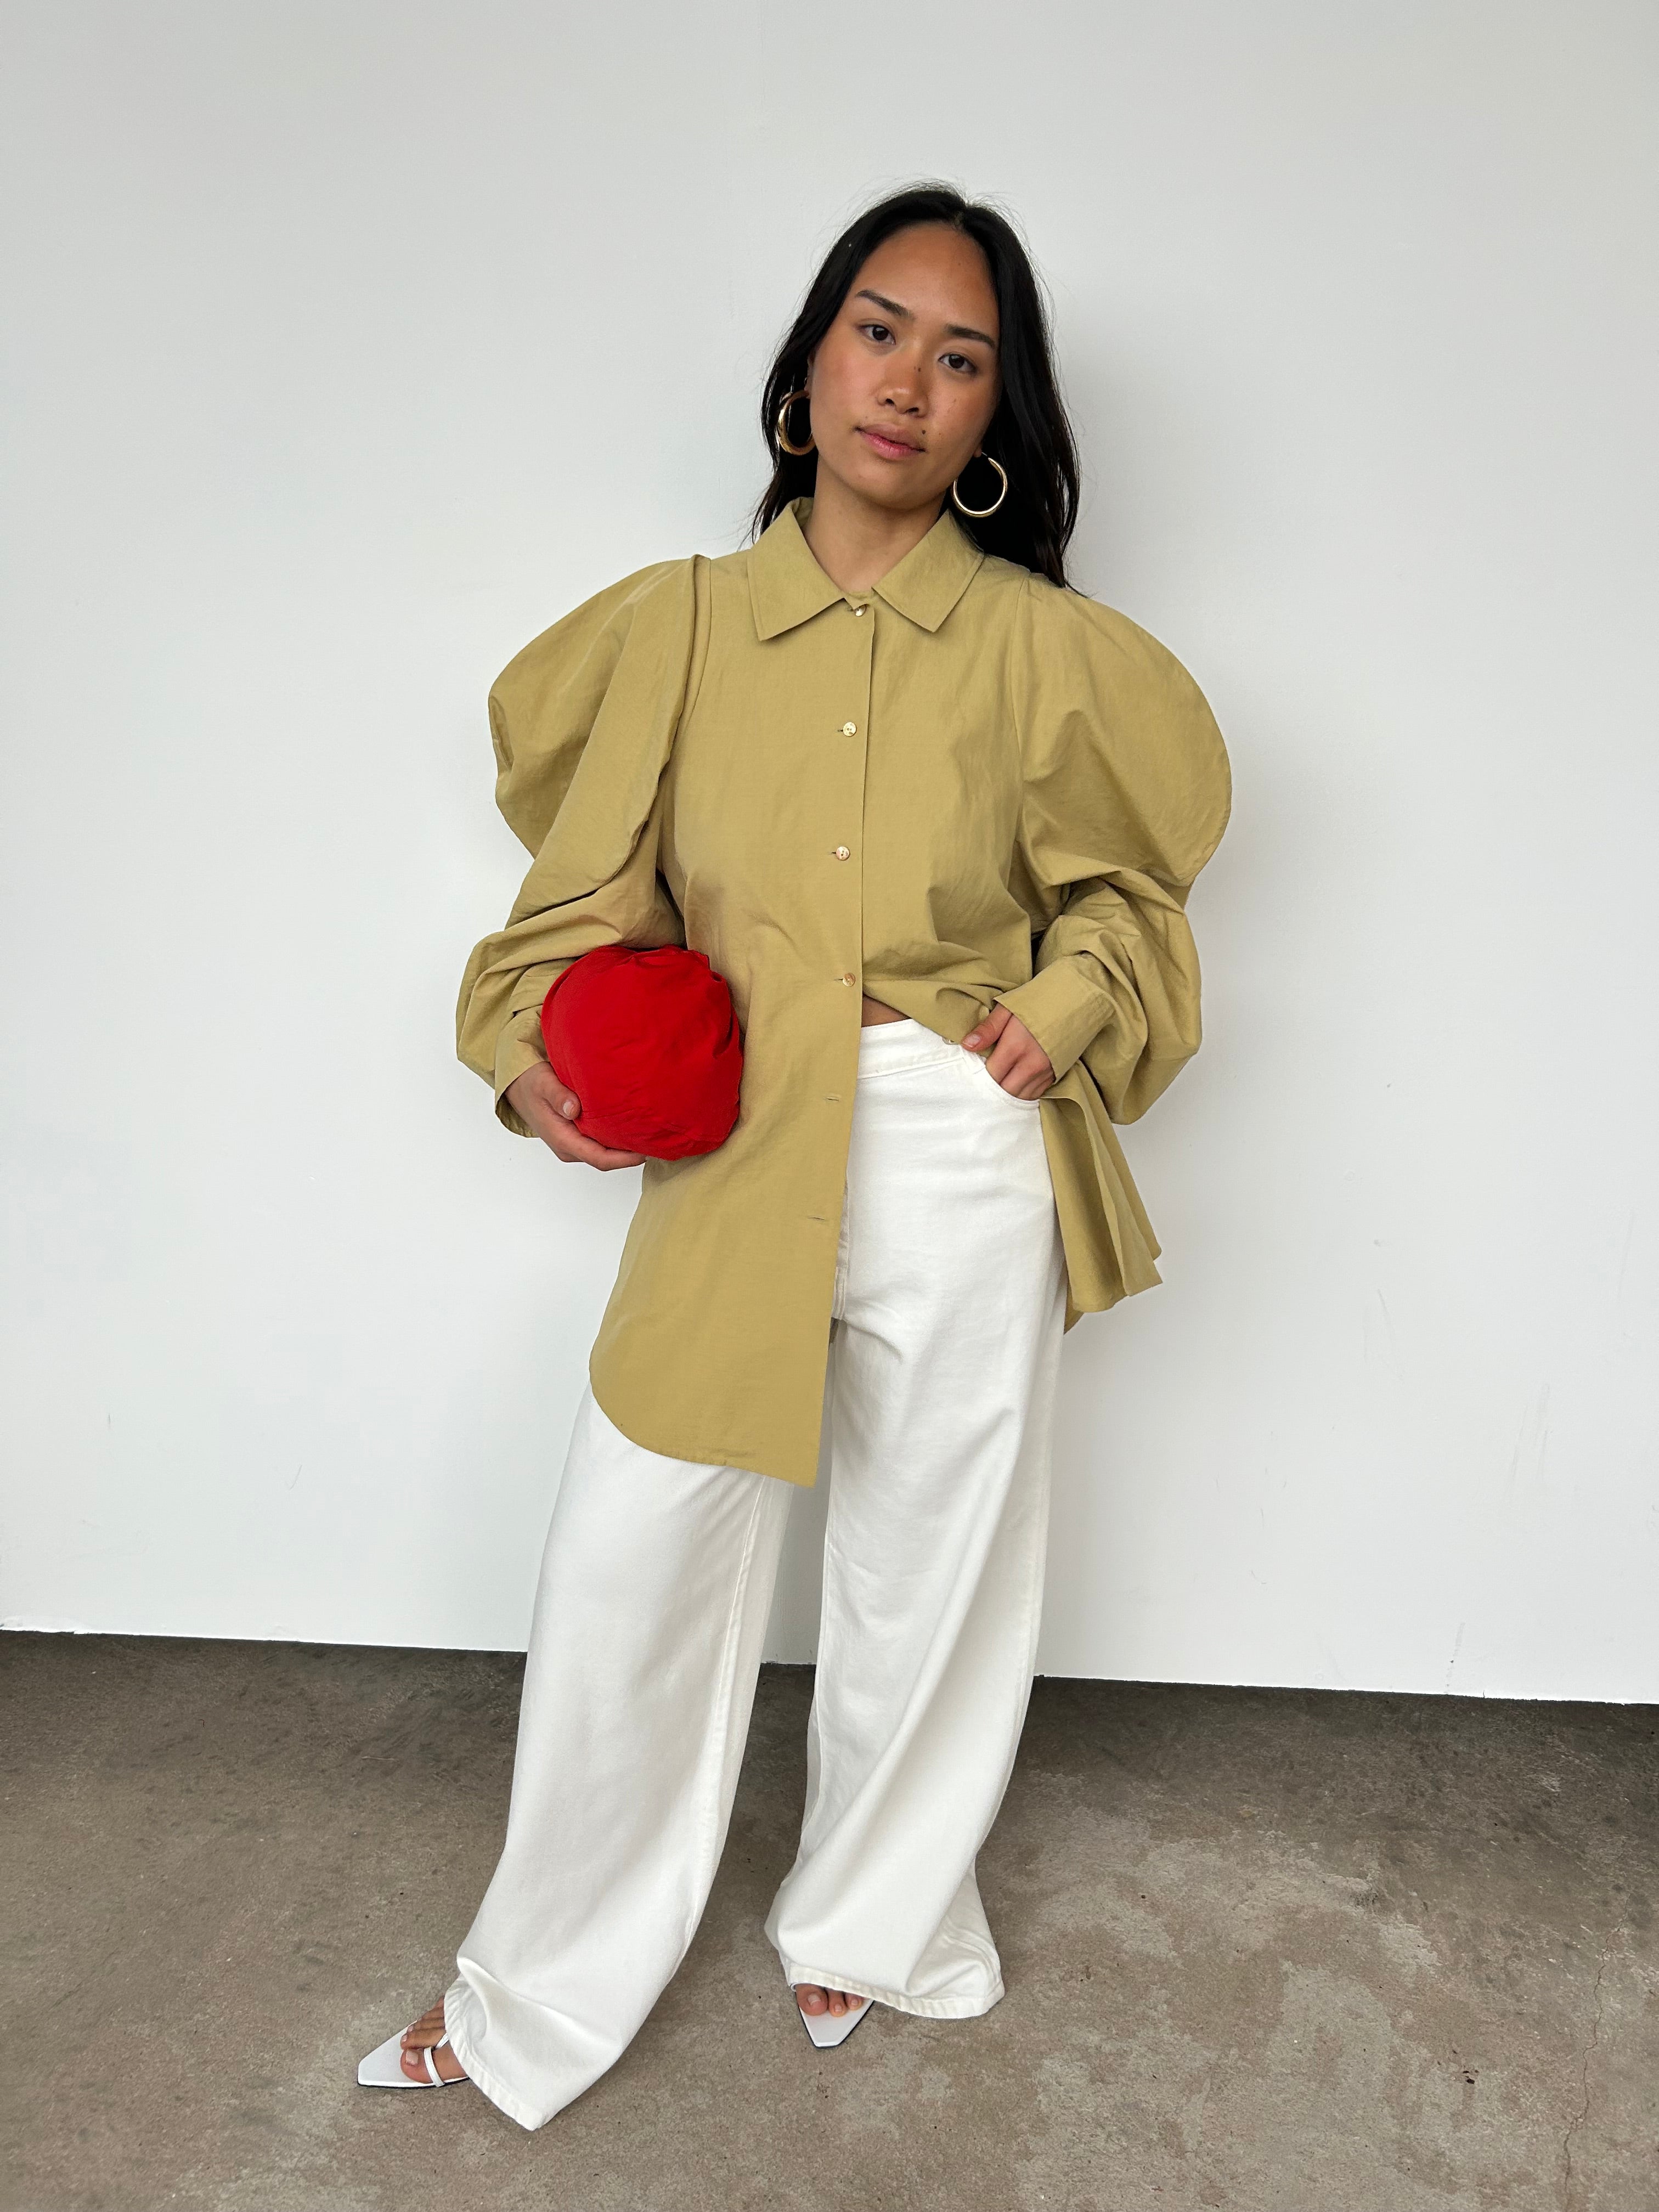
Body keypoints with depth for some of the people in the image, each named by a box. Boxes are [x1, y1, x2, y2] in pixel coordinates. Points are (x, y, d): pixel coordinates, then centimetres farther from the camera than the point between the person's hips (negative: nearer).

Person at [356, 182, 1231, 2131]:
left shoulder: (1042, 648, 1)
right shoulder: (679, 623, 4)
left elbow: (1122, 890, 12)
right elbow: (595, 884, 9)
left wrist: (1072, 1010, -7)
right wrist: (532, 1045, -7)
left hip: (964, 1161, 0)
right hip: (728, 1163, 1)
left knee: (928, 1572, 14)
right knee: (626, 1575, 6)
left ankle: (866, 1921, 44)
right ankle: (542, 1993, 33)